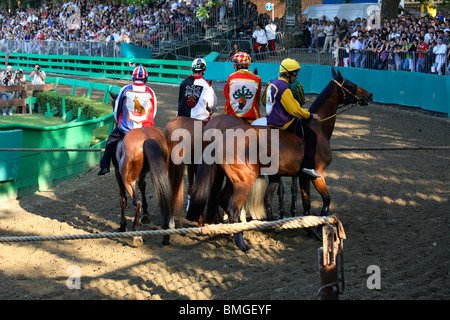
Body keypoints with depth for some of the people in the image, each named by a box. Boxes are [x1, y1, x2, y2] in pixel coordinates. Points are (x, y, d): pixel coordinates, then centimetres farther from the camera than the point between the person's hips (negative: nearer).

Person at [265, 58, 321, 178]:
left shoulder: (273, 84, 13)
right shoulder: (284, 87, -20)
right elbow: (294, 109, -22)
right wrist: (310, 115, -9)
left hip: (272, 119, 11)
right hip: (283, 122, -11)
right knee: (311, 135, -6)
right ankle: (308, 166, -9)